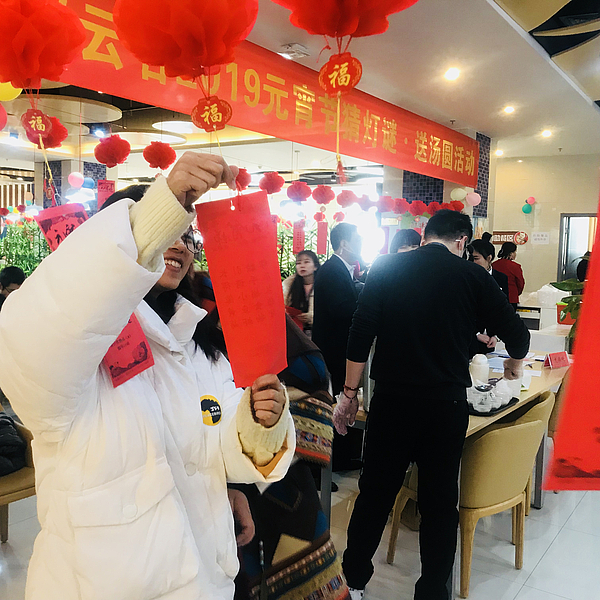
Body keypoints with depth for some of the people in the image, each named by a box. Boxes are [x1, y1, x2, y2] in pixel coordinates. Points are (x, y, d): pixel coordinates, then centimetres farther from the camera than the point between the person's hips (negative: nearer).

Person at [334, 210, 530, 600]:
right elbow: (516, 332, 2)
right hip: (447, 403, -1)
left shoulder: (386, 268, 0)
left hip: (392, 400, 1)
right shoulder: (473, 276, -2)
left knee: (375, 493, 15)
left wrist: (350, 393, 1)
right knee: (440, 501, 14)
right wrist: (515, 366, 24)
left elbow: (361, 334, -5)